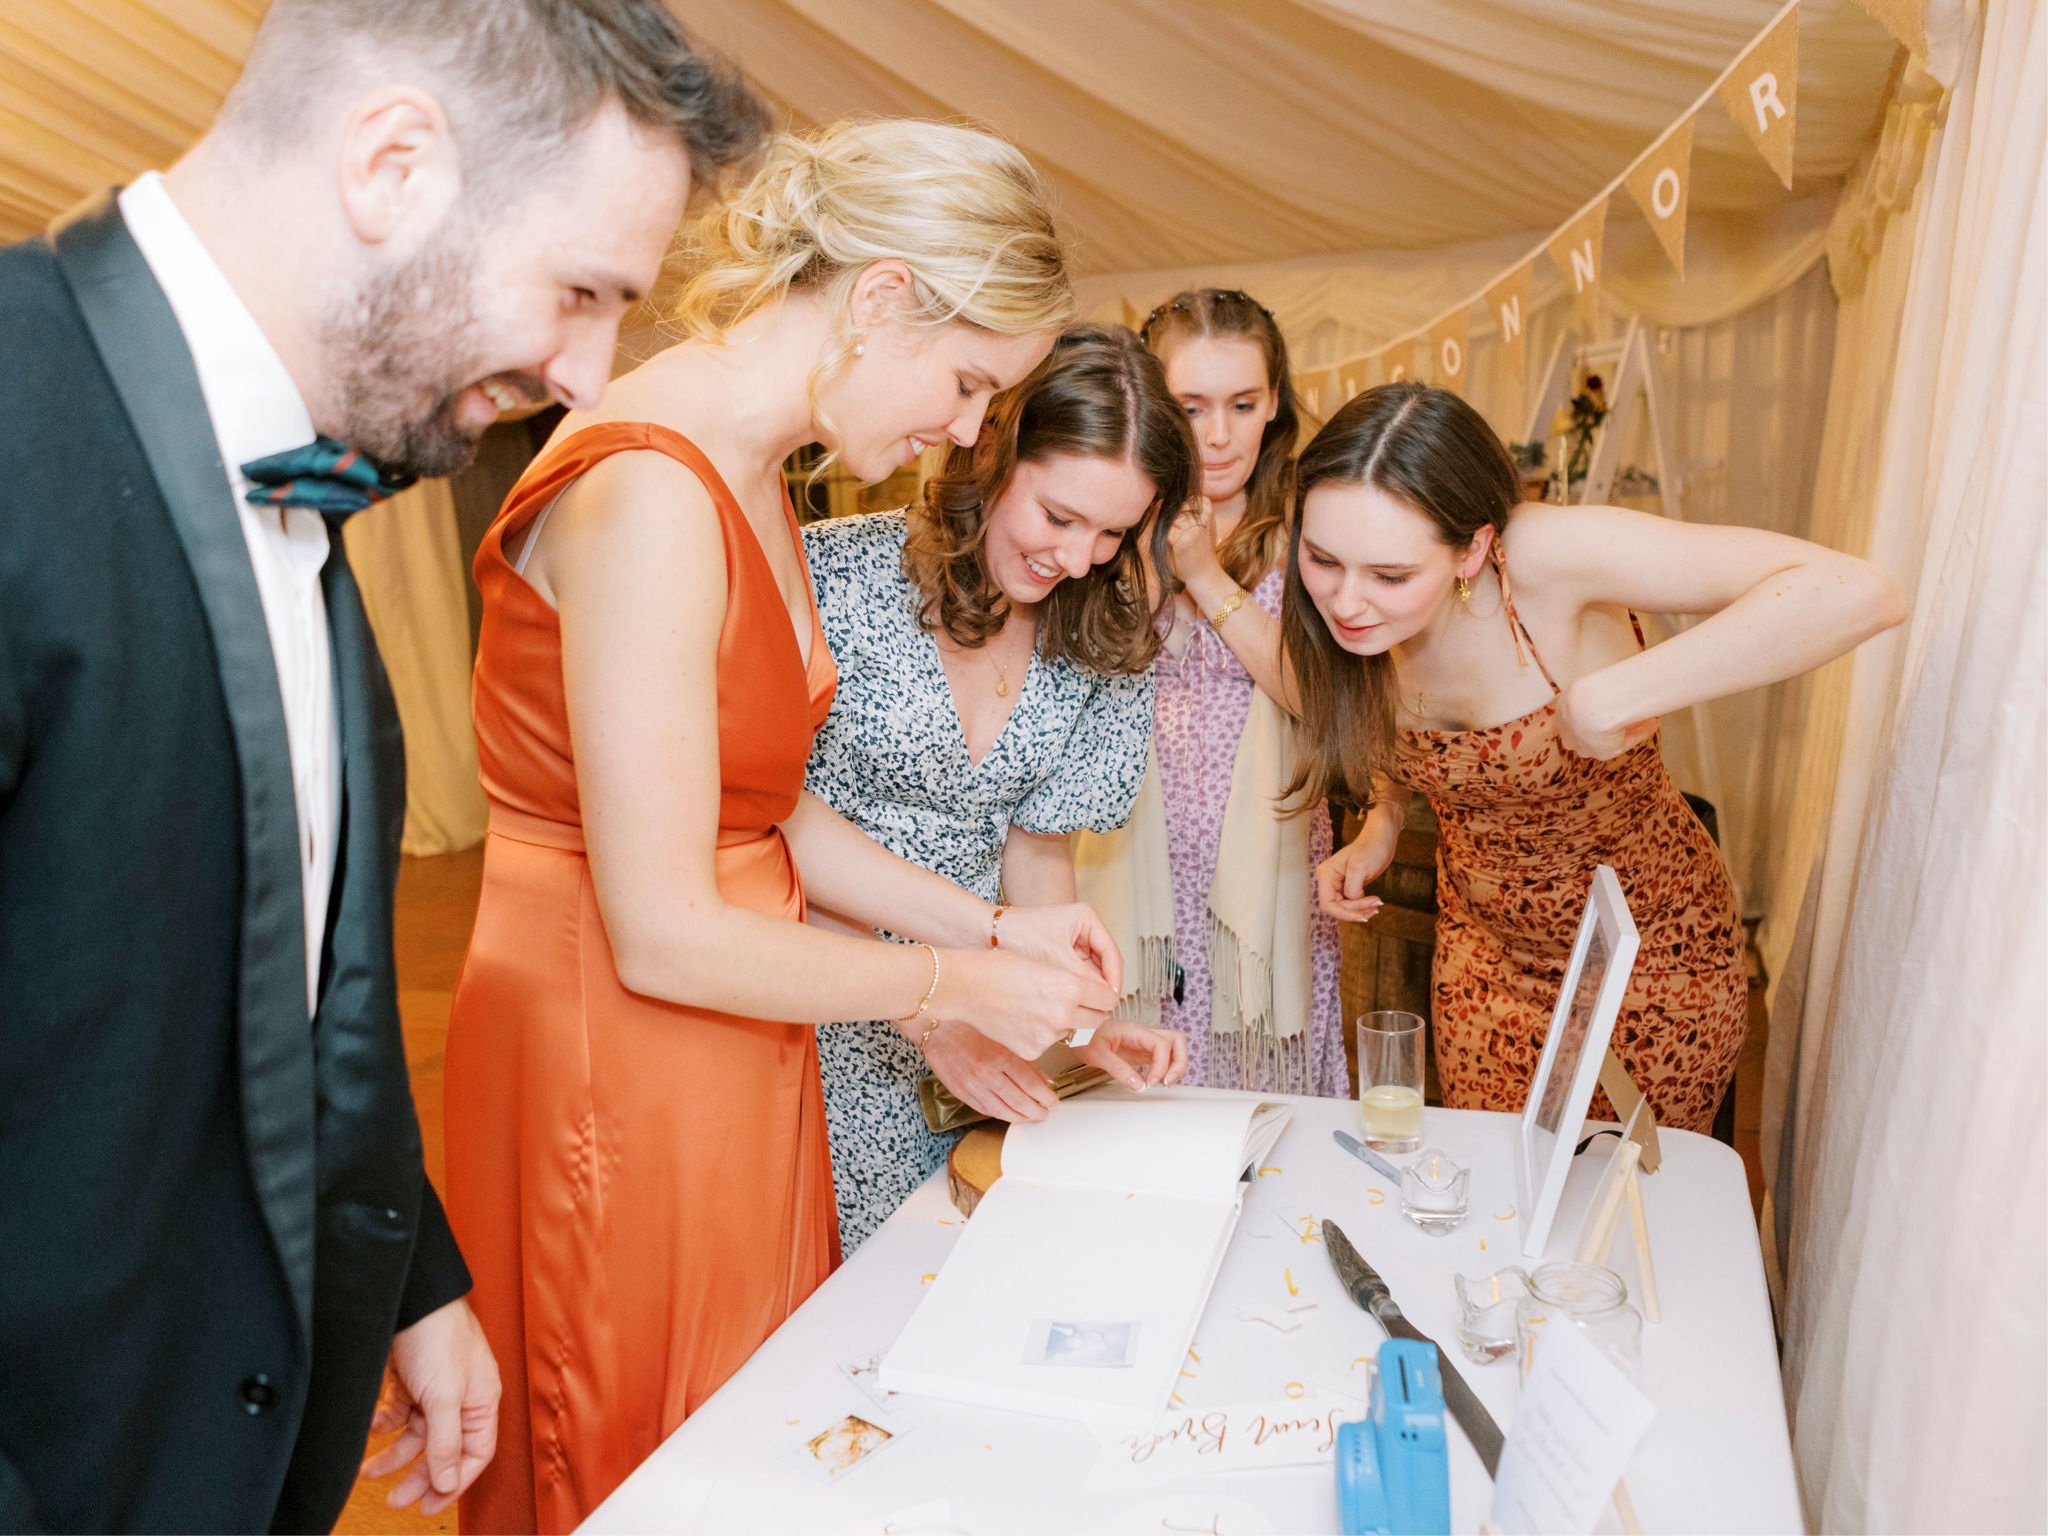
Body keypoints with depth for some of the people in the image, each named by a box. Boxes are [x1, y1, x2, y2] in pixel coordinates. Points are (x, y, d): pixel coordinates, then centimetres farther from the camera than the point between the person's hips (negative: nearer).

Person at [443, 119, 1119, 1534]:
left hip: (735, 1058, 9)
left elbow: (766, 811, 8)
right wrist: (957, 985, -11)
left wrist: (991, 926, 3)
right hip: (615, 1061, -8)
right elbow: (665, 935, -22)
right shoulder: (650, 491, -23)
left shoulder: (754, 479, 7)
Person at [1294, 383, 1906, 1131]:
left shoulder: (1545, 554, -31)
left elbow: (1854, 593, -40)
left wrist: (1605, 699, -40)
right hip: (1483, 943, 4)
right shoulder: (1343, 610, -14)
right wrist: (1379, 829, -6)